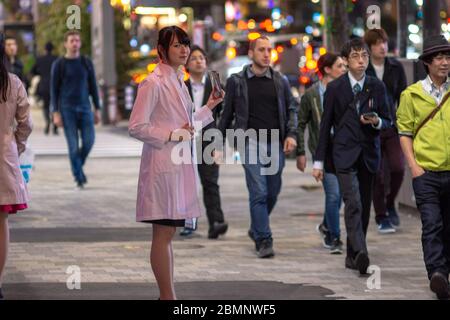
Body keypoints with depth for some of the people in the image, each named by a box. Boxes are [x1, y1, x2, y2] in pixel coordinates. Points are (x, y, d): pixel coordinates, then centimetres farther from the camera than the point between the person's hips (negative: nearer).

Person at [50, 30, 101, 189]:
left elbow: (93, 86, 10)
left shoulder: (87, 62, 6)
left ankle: (78, 165, 21)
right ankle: (79, 177, 1)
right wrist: (56, 113, -9)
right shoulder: (58, 64, -2)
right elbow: (54, 90, -2)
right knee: (73, 144, -7)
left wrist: (97, 109, 5)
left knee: (89, 141, -7)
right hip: (67, 109, -3)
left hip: (84, 107, 3)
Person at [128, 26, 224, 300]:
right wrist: (173, 135, -16)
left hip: (180, 164, 9)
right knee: (163, 234, -5)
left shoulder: (178, 81, 15)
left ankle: (168, 295, 16)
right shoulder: (154, 83, -12)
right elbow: (137, 127, -16)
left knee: (169, 233, 12)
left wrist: (209, 108, 20)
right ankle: (167, 296, -2)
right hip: (162, 163, -9)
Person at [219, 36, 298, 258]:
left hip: (276, 144, 3)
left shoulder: (280, 81, 11)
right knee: (258, 192, -11)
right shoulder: (236, 81, 5)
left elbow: (291, 109, 14)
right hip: (251, 142, -3)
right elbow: (227, 114, 9)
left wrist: (291, 134, -2)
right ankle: (263, 240, -9)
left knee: (272, 193, 9)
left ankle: (256, 229, 32)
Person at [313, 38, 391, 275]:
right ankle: (360, 252, -29)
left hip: (369, 154, 3)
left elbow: (387, 121, 12)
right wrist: (319, 161, 3)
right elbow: (326, 125, 4)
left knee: (364, 206, 6)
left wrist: (377, 121, -13)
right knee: (353, 203, -18)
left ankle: (352, 255, 17)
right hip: (345, 153, -3)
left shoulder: (377, 87, 7)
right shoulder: (335, 88, 2)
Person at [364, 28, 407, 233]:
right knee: (376, 174, 0)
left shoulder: (396, 68, 4)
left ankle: (390, 204, 19)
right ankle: (381, 217, 12)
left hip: (392, 126, 2)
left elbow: (402, 97, 9)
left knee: (398, 168, -8)